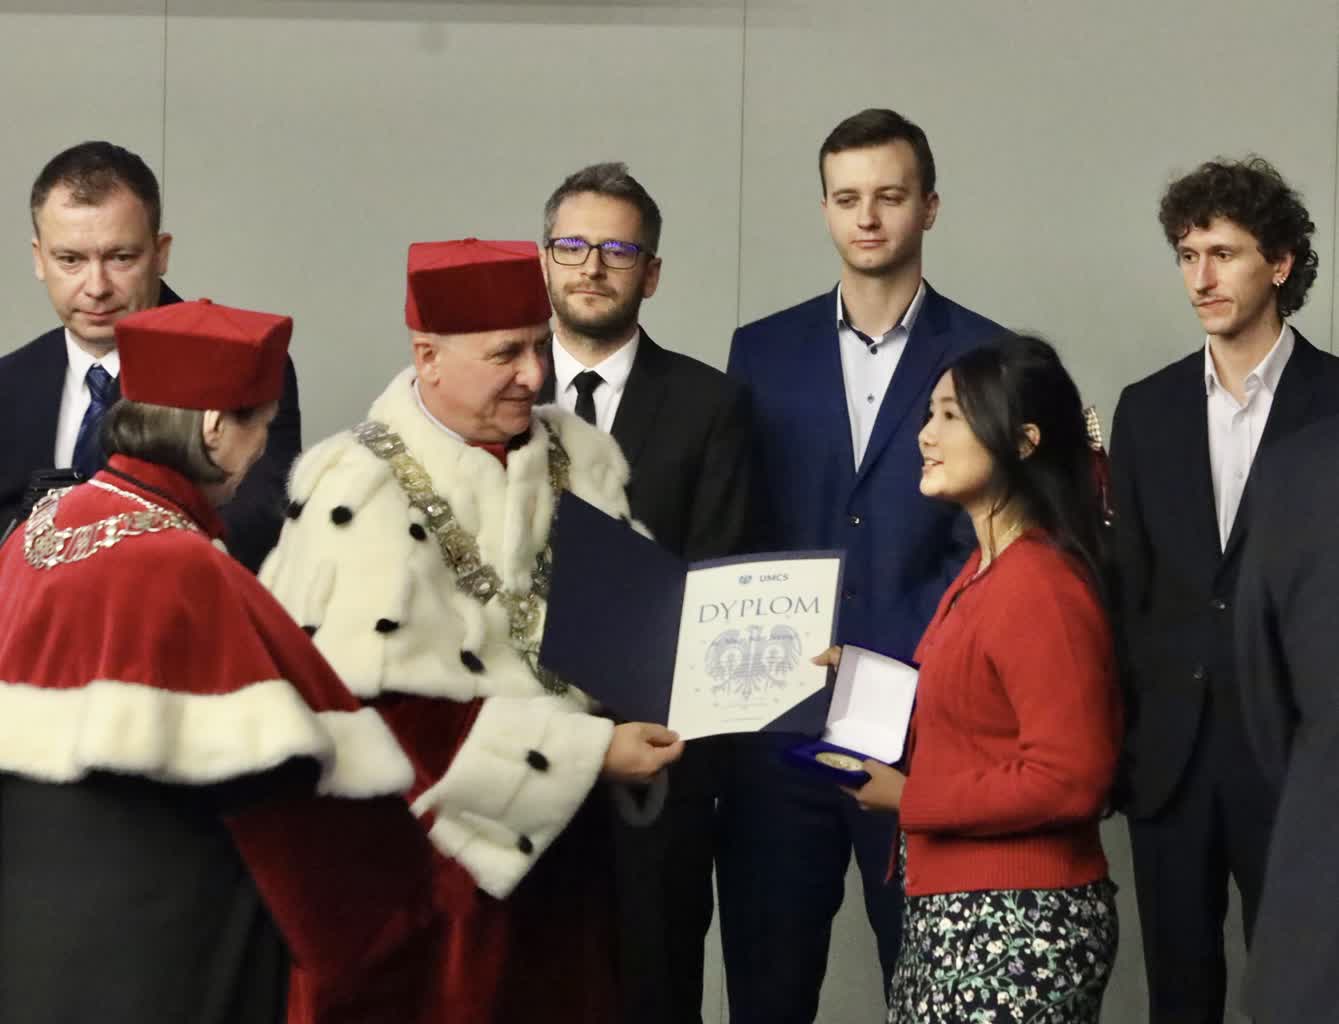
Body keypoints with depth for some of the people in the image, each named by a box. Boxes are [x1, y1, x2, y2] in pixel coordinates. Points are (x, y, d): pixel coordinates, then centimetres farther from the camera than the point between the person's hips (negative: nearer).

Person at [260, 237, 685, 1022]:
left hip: (563, 845, 5)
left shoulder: (581, 459, 3)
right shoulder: (362, 495, -16)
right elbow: (379, 716, -20)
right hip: (432, 861, -5)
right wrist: (589, 751, -20)